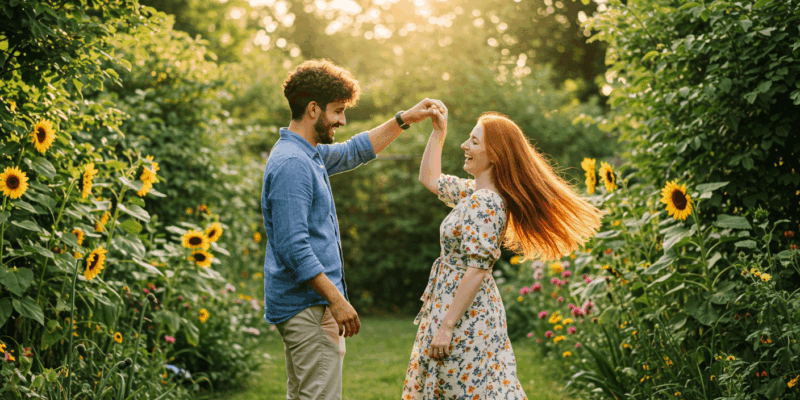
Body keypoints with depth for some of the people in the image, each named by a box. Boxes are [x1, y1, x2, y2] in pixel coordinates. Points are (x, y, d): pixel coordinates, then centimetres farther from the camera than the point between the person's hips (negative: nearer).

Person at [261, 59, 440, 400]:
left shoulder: (310, 155, 13)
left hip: (305, 306, 11)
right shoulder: (291, 164, -18)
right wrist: (337, 300, -21)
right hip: (308, 306, -11)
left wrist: (404, 119, 27)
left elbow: (354, 152, 32)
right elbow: (294, 246, -24)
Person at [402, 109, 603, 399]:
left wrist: (446, 326, -23)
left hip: (467, 316, -10)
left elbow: (476, 271, -24)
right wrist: (438, 132, 21)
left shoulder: (484, 204, -20)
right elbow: (430, 179, 27)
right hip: (453, 305, 10)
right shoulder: (474, 192, 9)